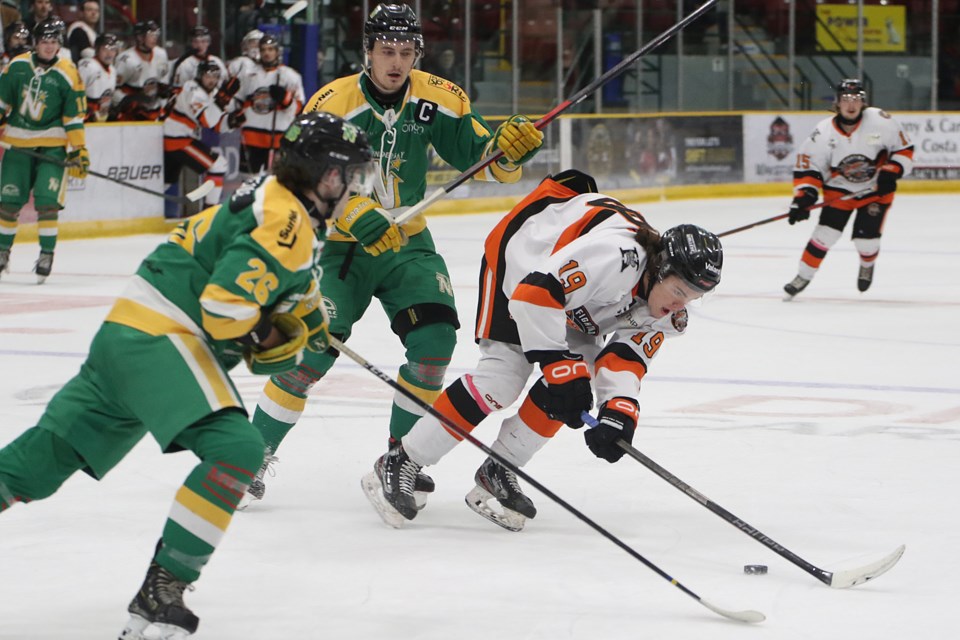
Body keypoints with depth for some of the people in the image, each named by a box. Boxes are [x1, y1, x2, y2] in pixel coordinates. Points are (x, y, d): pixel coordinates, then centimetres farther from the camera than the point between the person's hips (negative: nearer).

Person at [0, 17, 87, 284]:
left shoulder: (68, 74, -7)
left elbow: (74, 116, -5)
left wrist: (79, 151, -8)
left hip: (52, 146, -3)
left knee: (47, 199, -13)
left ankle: (47, 254, -3)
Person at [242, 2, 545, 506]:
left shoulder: (439, 100, -4)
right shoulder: (331, 104, -16)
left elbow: (479, 156, -3)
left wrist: (508, 148, -26)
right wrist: (359, 219, -36)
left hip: (407, 243, 4)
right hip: (338, 243, -4)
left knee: (435, 337, -12)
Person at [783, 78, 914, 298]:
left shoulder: (880, 121, -18)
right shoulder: (824, 133, -16)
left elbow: (904, 149, -7)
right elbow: (807, 167, -10)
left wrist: (891, 173, -19)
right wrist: (803, 197, -22)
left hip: (876, 189, -1)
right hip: (839, 190, 1)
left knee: (866, 237, -9)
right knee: (826, 232, -13)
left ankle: (868, 265, 26)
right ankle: (803, 277, 3)